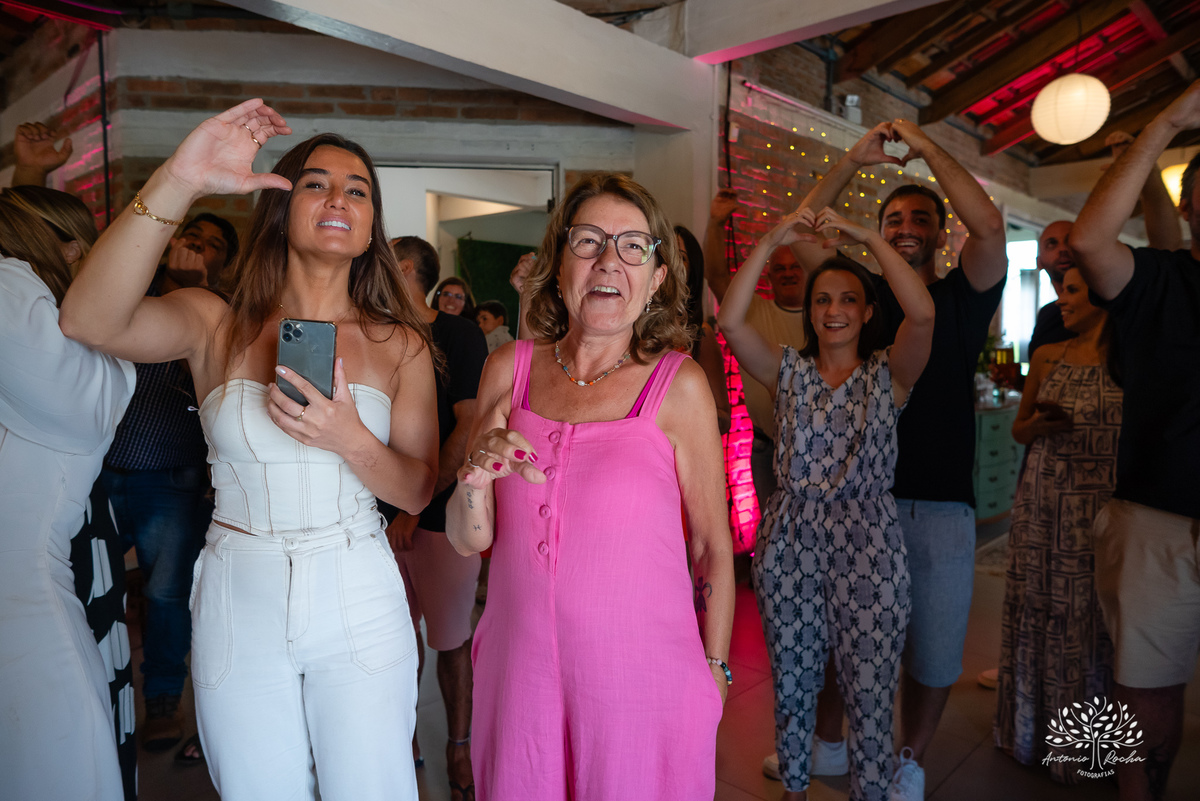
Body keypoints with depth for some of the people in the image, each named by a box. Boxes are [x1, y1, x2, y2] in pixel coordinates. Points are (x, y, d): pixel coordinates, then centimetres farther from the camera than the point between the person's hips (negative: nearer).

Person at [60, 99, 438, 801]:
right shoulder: (216, 324, -3)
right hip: (238, 601, 0)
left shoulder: (400, 344, 0)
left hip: (359, 602, 1)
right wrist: (178, 182, -31)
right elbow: (89, 321, -23)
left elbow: (418, 492, -1)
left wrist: (349, 440, -21)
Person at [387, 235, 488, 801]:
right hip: (382, 512, 5)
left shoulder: (459, 335, -5)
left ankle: (458, 745, 25)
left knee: (450, 640, 5)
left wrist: (416, 505, -13)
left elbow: (470, 427, -12)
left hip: (441, 515, -4)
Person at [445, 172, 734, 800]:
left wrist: (714, 674, 3)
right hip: (520, 672, 3)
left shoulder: (679, 384, -10)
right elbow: (468, 541, 2)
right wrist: (476, 479, -18)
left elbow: (713, 548, -2)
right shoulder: (509, 368, -1)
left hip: (643, 681, -2)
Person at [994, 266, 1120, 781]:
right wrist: (1037, 423, -6)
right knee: (1036, 610, 10)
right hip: (1041, 502, 3)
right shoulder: (1047, 357, 8)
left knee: (1091, 617, 4)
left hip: (1101, 507, -3)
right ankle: (1033, 733, 29)